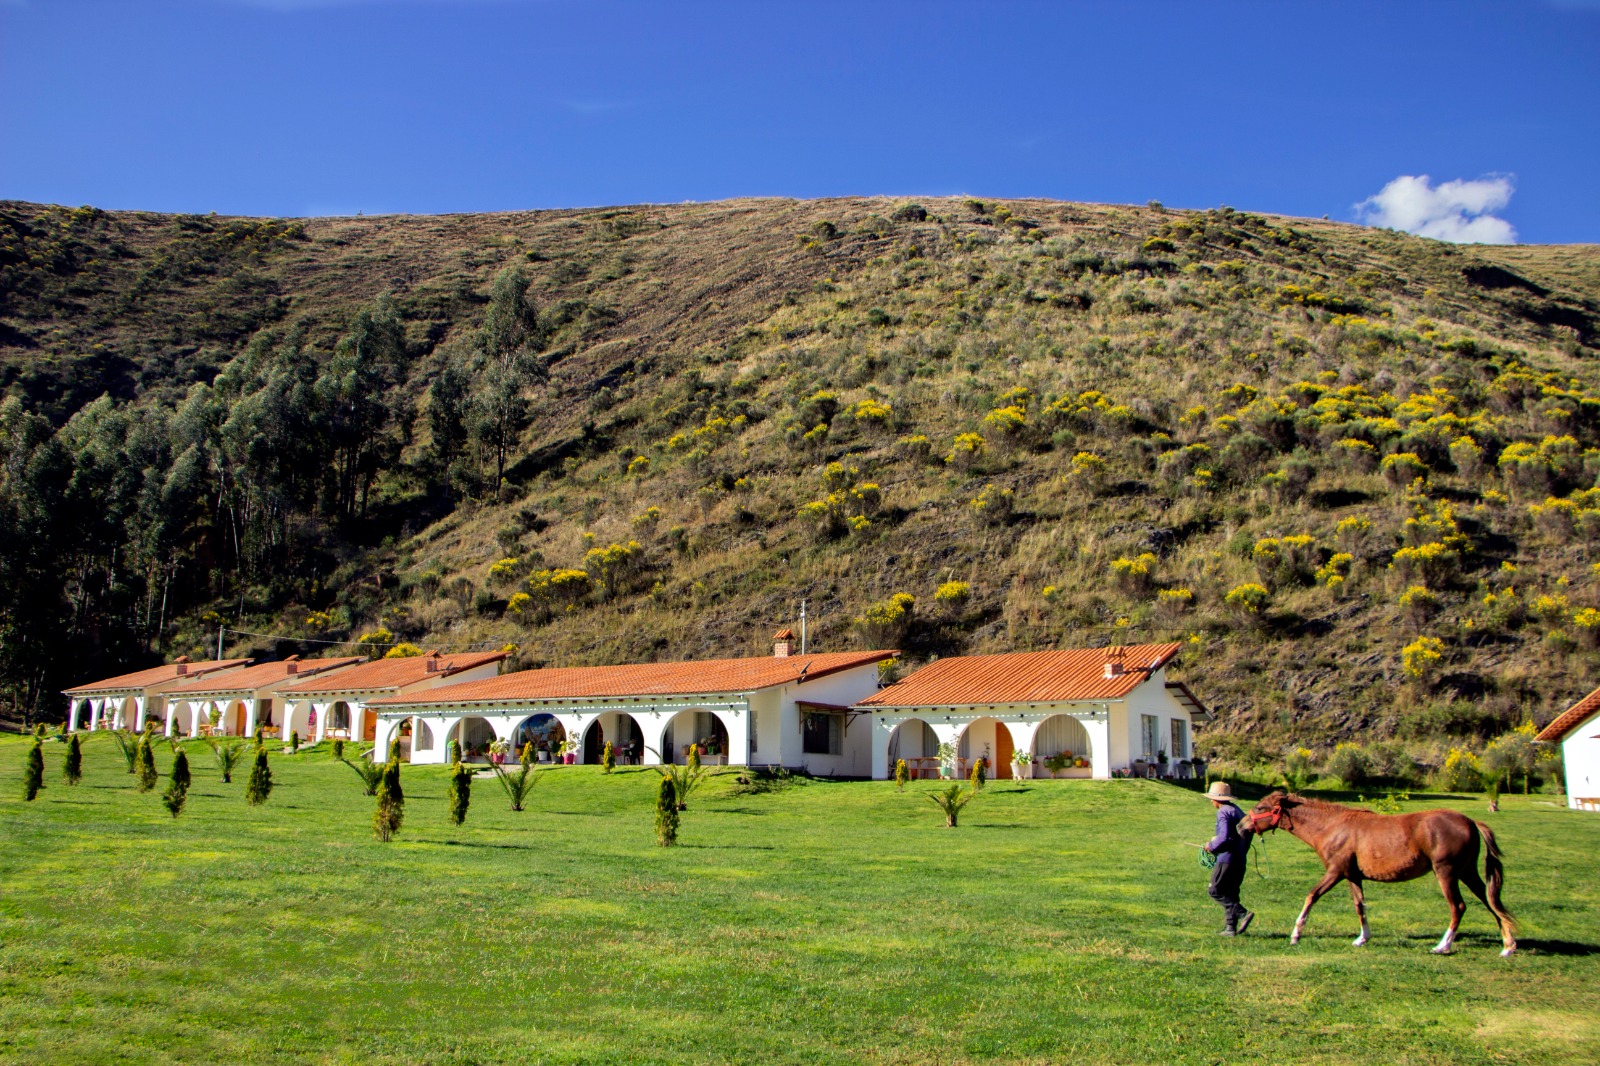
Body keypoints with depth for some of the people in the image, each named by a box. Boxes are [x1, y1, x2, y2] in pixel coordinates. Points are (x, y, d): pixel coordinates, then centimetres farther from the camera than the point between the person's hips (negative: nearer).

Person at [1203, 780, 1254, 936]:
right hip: (1240, 860, 9)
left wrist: (1211, 845, -8)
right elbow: (1248, 833, 18)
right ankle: (1231, 927, 10)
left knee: (1216, 891, -4)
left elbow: (1224, 837, -23)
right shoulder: (1238, 811, 16)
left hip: (1227, 858, -9)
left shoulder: (1223, 812, -13)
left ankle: (1242, 913, -16)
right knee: (1230, 892, 12)